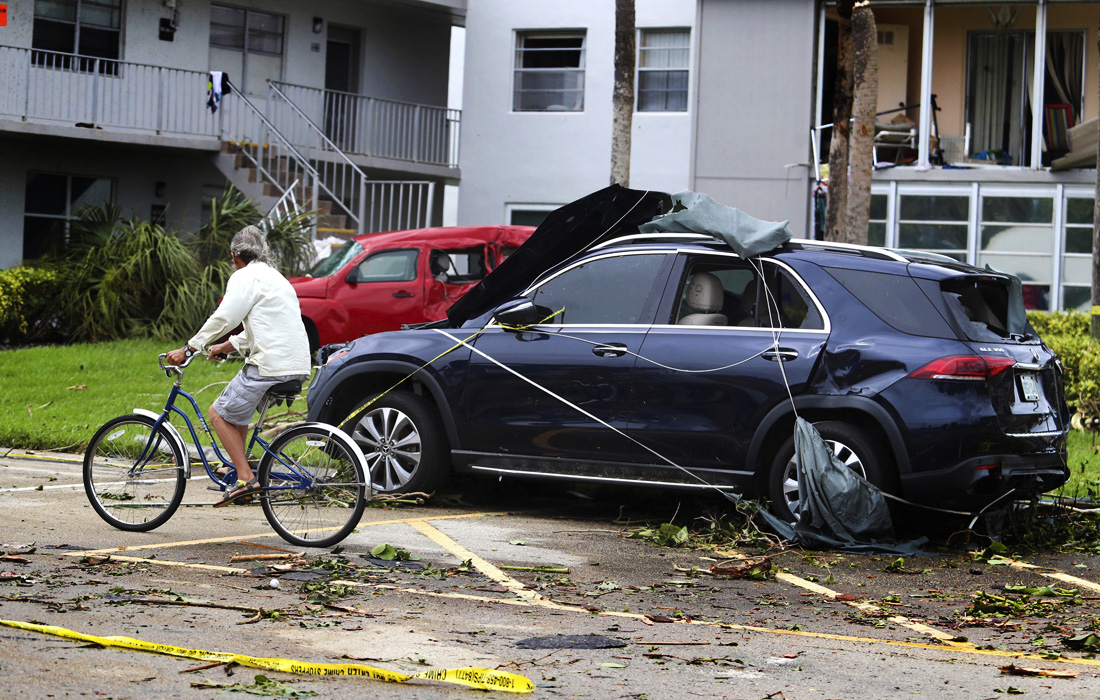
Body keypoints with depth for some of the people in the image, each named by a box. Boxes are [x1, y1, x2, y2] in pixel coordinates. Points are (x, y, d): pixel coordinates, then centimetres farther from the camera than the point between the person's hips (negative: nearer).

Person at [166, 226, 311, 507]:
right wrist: (227, 346, 40)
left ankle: (246, 478, -7)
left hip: (270, 366, -9)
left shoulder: (245, 277, -4)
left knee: (220, 413, 1)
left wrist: (188, 349, -7)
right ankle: (238, 467, 23)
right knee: (237, 408, 25)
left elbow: (223, 318, -12)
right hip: (297, 366, 9)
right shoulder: (274, 277, 26)